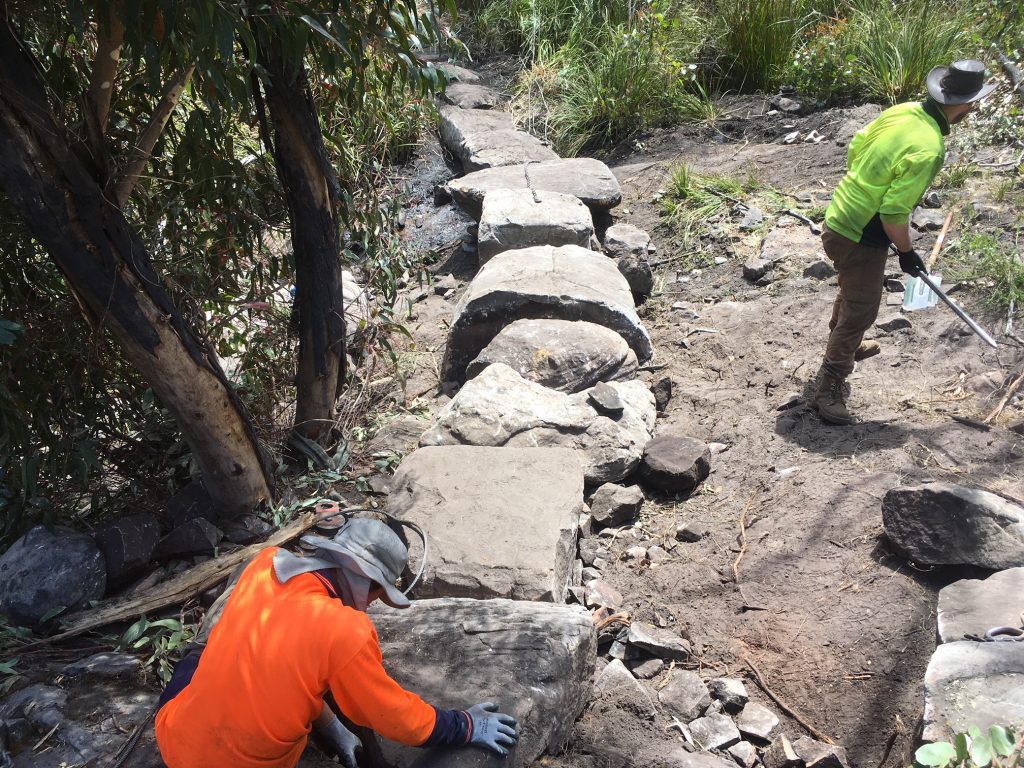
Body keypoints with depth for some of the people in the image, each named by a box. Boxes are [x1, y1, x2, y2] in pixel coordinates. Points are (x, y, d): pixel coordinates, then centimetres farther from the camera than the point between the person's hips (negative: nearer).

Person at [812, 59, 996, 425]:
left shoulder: (902, 109, -3)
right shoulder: (928, 149, -27)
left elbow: (855, 148, 11)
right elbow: (894, 214, -24)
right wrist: (907, 252, -8)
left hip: (838, 219, 9)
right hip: (860, 239, -9)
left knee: (853, 292, 30)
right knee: (860, 311, 2)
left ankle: (845, 345, 54)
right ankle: (829, 388, 11)